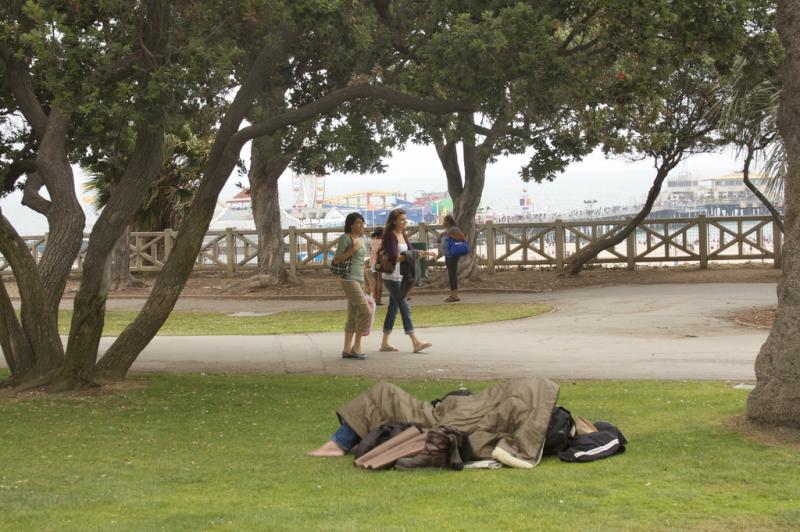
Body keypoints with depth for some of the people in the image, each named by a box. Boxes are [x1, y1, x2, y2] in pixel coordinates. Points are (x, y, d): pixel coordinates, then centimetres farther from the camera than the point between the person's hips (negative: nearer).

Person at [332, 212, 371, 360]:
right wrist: (352, 250, -19)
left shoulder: (362, 239, 14)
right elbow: (336, 260, -11)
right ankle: (356, 347, -5)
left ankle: (346, 349, 10)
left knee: (353, 317, 7)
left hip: (358, 281, 8)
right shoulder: (345, 238, -10)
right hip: (349, 280, -8)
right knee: (366, 312, -13)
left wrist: (366, 281, 22)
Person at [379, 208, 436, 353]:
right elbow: (394, 257, -23)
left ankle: (385, 343, 15)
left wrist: (424, 253, 0)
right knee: (405, 308, -10)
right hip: (391, 277, -9)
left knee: (393, 309, 10)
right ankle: (416, 343, -12)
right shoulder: (390, 236, -14)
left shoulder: (403, 235, 12)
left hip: (400, 276, 9)